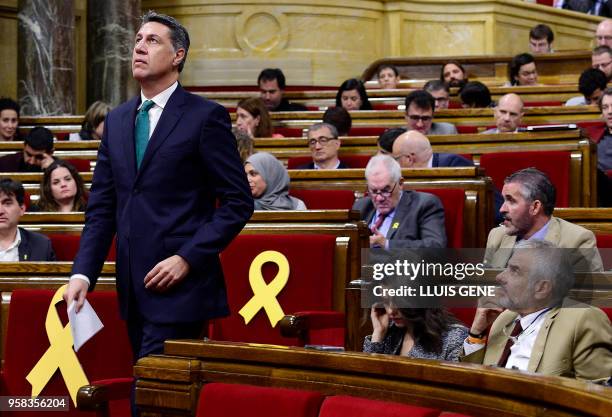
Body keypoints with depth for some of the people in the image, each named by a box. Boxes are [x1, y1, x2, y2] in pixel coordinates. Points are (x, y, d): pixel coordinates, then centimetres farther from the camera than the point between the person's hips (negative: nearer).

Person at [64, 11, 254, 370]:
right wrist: (83, 274, 2)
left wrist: (187, 259, -14)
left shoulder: (206, 117, -4)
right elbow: (101, 208, 14)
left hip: (180, 286, -6)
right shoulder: (117, 120, 14)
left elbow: (239, 202, -6)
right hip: (134, 289, 6)